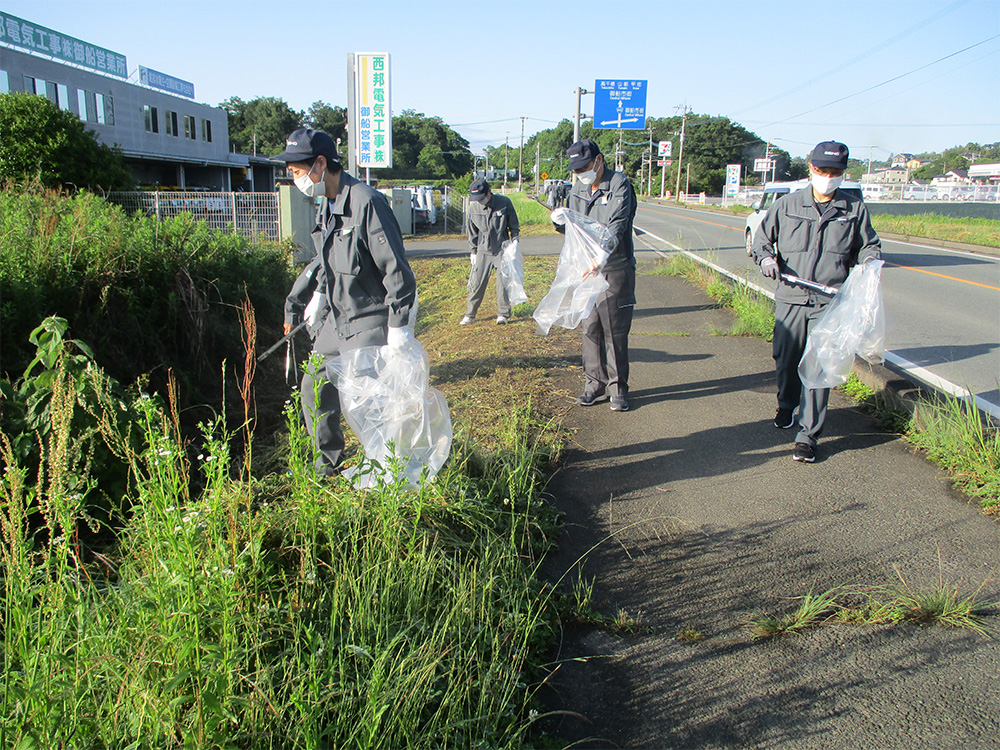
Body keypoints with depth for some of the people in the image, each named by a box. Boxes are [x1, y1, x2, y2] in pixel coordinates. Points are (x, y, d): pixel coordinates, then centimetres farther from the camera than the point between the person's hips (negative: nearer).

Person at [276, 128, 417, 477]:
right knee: (315, 389, 14)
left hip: (369, 324, -9)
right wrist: (293, 305, 27)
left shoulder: (366, 203, -20)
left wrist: (398, 327, -21)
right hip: (334, 321, 9)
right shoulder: (326, 206, 9)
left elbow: (395, 269, -20)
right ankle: (327, 466, 31)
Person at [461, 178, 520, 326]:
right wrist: (474, 251, 9)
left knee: (503, 281, -2)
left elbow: (514, 226, 5)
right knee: (477, 282, 0)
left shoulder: (505, 202, -8)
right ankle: (470, 314, 11)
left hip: (502, 249, -1)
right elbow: (472, 232, 10)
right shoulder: (474, 207, -3)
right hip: (483, 251, 1)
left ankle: (503, 314, 9)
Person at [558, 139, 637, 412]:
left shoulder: (619, 185, -8)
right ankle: (594, 384, 19)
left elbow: (617, 226, -21)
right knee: (591, 329, 8)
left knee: (615, 331, 0)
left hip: (615, 269, -5)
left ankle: (618, 388, 11)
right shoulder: (578, 188, 11)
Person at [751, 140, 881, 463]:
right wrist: (765, 257, -7)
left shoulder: (854, 209, 8)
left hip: (830, 303, -1)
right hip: (790, 298, 1)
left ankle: (808, 434, 0)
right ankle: (787, 406, 42)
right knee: (785, 361, 13)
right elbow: (762, 237, 14)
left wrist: (870, 264, -2)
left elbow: (868, 245, 20)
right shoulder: (787, 204, 6)